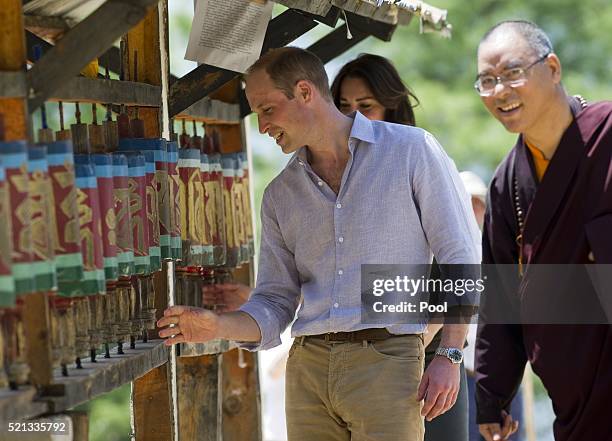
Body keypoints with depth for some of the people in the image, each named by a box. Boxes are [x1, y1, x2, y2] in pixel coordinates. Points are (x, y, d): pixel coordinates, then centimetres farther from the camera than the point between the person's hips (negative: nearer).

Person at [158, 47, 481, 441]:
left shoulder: (411, 150, 2)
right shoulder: (281, 195, 15)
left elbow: (462, 260, 0)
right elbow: (275, 304, 14)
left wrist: (450, 357, -8)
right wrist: (218, 326, -6)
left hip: (386, 362, -4)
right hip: (308, 367, 5)